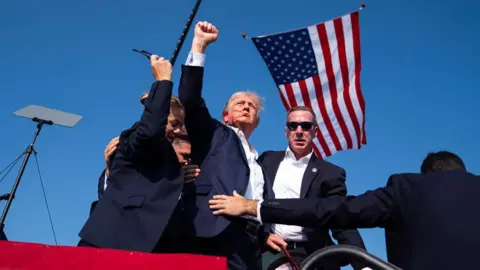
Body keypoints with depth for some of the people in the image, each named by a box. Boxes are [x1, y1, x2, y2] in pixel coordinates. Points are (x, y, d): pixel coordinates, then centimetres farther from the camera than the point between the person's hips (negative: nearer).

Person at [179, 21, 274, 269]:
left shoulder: (260, 162, 30)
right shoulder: (214, 135, 18)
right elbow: (189, 100, 3)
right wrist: (199, 44, 3)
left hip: (251, 242, 5)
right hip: (218, 238, -5)